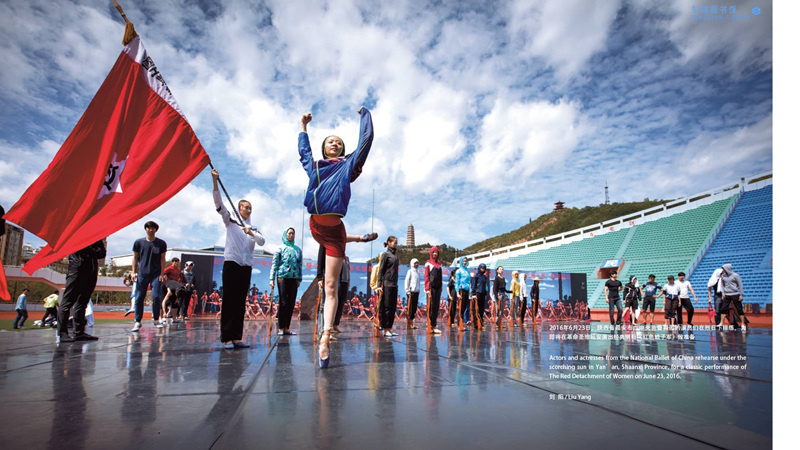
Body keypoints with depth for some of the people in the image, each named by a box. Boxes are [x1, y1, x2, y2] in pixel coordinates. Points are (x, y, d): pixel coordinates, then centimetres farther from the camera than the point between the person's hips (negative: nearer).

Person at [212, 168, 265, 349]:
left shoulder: (254, 229, 18)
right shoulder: (231, 221, 9)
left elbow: (262, 241, 0)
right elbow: (219, 203, -3)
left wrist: (251, 233, -18)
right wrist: (215, 181, -15)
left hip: (246, 267, 4)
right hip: (231, 264, -4)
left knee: (241, 302, 3)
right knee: (229, 301, -7)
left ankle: (236, 337, 6)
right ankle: (226, 338, -6)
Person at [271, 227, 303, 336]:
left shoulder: (298, 250, 15)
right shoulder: (280, 249, 5)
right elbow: (274, 264, 1)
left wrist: (299, 279, 10)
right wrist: (272, 279, -7)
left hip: (294, 278, 4)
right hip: (283, 277, -4)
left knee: (291, 303, 1)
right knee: (283, 303, -6)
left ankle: (287, 328, 7)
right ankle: (281, 328, -1)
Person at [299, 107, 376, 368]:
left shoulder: (348, 165, 10)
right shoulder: (313, 166, 19)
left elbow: (366, 139, 11)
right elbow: (303, 149, 38)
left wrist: (364, 113, 24)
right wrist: (303, 126, 47)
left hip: (333, 230, -4)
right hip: (316, 226, 4)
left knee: (330, 286, -6)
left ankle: (325, 339, -9)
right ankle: (357, 239, 50)